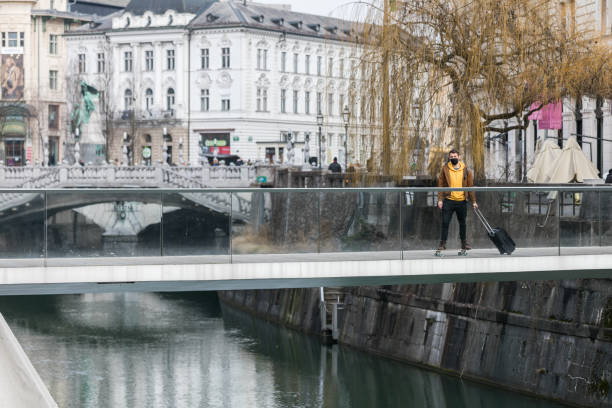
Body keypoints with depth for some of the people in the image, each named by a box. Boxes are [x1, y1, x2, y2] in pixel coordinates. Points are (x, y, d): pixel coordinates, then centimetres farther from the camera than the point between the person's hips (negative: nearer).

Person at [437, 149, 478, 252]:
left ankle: (464, 243, 22)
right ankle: (443, 244, 3)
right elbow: (441, 184, 2)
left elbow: (470, 186, 8)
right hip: (448, 200, -1)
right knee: (445, 222, -3)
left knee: (462, 223, 11)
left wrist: (473, 201, 5)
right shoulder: (445, 169, 2)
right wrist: (440, 199, -5)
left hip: (462, 201, 1)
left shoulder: (466, 170, 5)